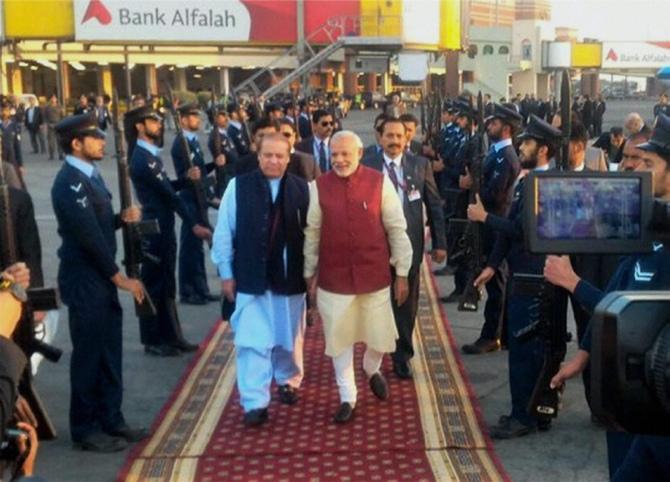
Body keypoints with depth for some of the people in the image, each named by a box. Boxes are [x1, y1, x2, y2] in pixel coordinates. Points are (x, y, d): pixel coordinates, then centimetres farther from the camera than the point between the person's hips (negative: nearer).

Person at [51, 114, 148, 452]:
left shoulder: (89, 174, 11)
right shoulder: (70, 183, -19)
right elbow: (88, 237, -22)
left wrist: (122, 218, -3)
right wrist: (121, 278, -17)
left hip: (100, 278, 9)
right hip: (84, 281, -9)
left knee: (109, 352, 15)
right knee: (89, 355, 2)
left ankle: (111, 420, 27)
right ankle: (85, 430, 16)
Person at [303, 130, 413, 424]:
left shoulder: (380, 183, -6)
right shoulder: (318, 187, -4)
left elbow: (397, 229, -1)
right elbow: (312, 234, 3)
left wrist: (402, 273, 0)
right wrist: (310, 276, 6)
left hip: (375, 275, 0)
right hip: (334, 278, 0)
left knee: (380, 336, 10)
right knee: (340, 339, 9)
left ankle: (372, 370, 45)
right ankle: (347, 398, 27)